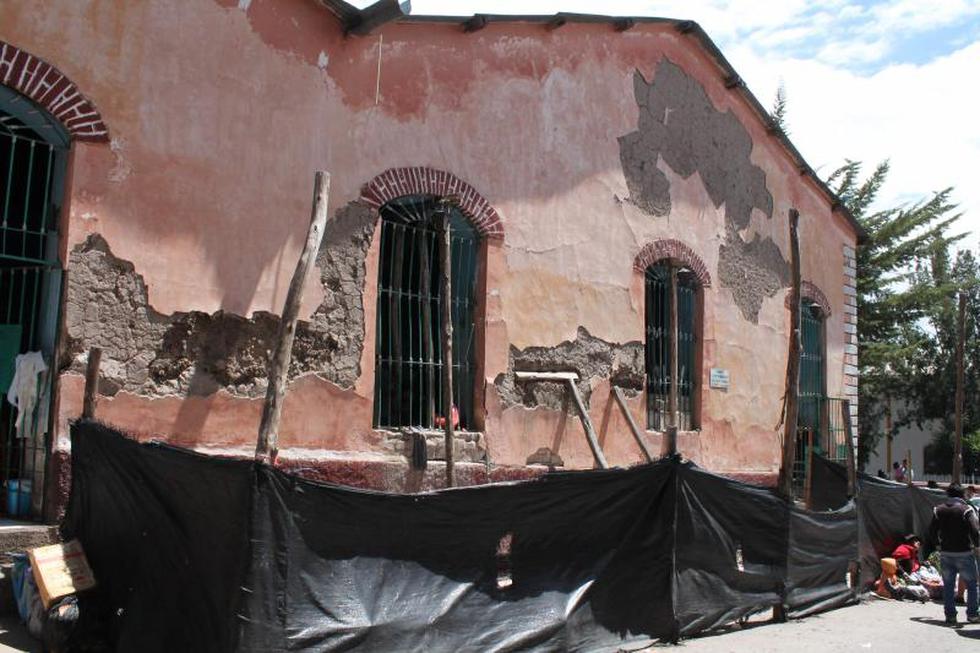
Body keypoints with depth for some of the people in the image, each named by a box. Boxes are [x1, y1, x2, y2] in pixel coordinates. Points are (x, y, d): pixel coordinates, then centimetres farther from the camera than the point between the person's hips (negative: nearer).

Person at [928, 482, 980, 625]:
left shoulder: (938, 510, 3)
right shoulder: (966, 509, -10)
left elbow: (932, 532, 4)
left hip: (945, 554, 3)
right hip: (964, 554, -3)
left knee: (948, 585, 9)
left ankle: (950, 615, 10)